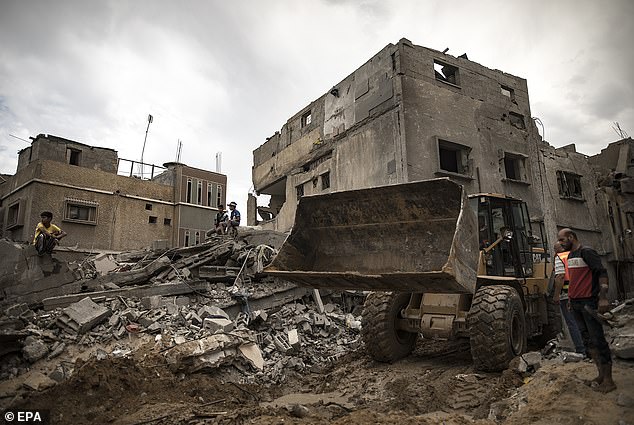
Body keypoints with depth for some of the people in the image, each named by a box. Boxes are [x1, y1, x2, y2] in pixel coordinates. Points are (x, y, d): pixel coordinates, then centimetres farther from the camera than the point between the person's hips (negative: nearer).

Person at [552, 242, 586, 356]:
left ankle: (581, 350, 2)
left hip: (566, 295, -7)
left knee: (572, 323, 0)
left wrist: (556, 295, -17)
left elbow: (560, 277, -17)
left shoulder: (559, 257, -7)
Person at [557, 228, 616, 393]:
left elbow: (602, 273, -16)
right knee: (588, 340, 11)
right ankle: (601, 375, 19)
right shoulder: (570, 256, 16)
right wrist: (571, 297, 21)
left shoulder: (586, 252, -10)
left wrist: (603, 298, -24)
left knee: (598, 339, -4)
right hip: (576, 304, 9)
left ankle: (608, 380, 4)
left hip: (589, 303, -9)